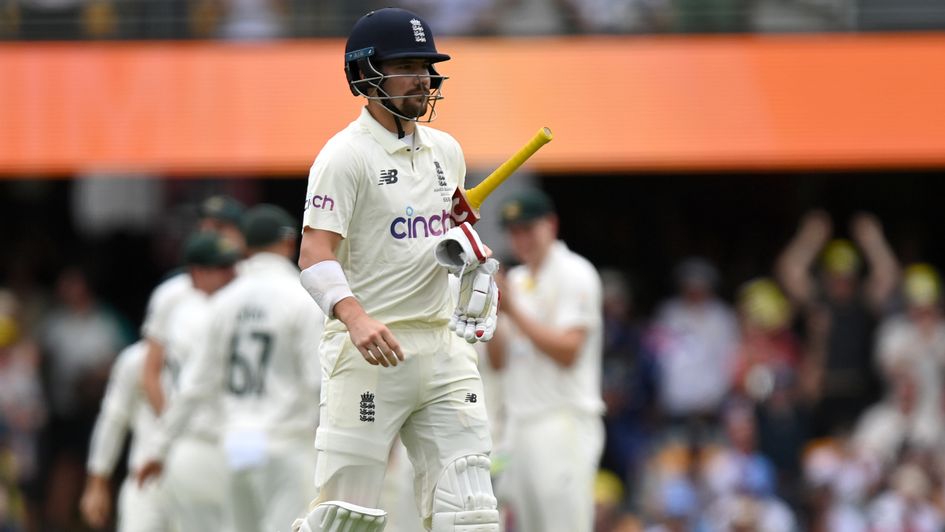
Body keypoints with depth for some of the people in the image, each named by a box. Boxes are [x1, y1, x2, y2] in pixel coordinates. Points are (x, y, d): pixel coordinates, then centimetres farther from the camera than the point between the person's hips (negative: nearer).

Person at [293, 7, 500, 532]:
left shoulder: (446, 151, 15)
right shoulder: (346, 155, -7)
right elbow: (315, 255, -17)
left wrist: (467, 249, 6)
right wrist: (355, 317, -34)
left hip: (443, 347, 6)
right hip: (368, 351, -6)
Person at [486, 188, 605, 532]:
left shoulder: (574, 274, -6)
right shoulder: (515, 280, 18)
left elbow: (567, 351, -16)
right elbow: (499, 361, 17)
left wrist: (513, 310, -15)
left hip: (562, 424, -8)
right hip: (519, 423, 8)